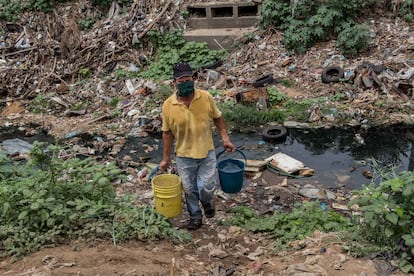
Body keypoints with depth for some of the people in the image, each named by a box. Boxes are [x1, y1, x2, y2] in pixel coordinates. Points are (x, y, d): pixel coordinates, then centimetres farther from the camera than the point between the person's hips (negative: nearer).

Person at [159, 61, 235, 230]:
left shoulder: (206, 97, -11)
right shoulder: (168, 105, -12)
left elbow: (217, 118, 3)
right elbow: (167, 133, -4)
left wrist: (225, 138, -5)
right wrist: (166, 158, -1)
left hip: (207, 152, 0)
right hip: (184, 156, 0)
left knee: (207, 187, 2)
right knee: (189, 189, 12)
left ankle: (206, 202, 38)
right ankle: (195, 217, 36)